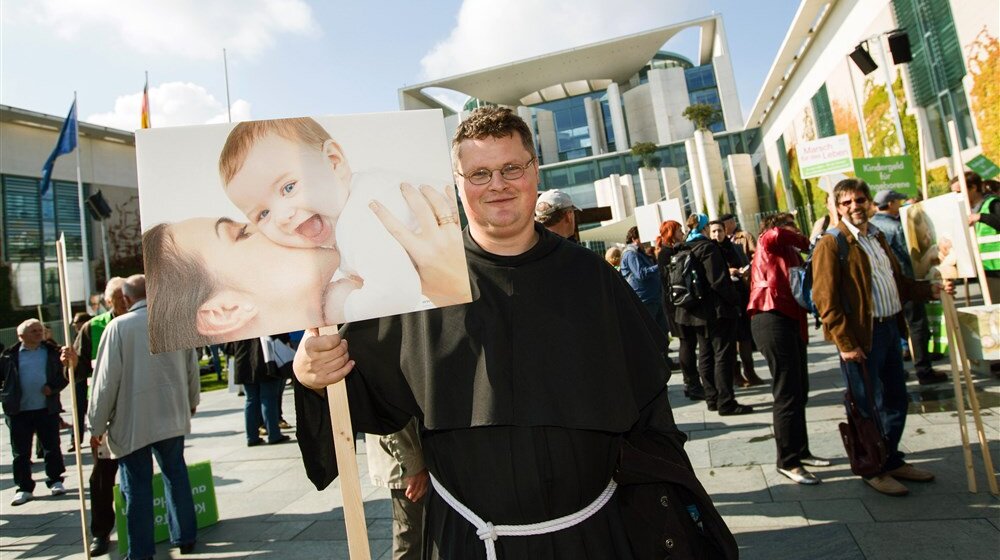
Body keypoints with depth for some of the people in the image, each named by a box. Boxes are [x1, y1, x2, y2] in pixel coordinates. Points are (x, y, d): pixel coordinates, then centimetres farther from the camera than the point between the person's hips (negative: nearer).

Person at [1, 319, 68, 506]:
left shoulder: (52, 352, 4)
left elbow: (64, 375, 5)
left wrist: (53, 388, -11)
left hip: (47, 409, 0)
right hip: (18, 411, 0)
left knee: (52, 447, 7)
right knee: (20, 452, 6)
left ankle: (55, 481, 20)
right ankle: (24, 488, 16)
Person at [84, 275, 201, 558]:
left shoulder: (119, 326, -10)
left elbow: (106, 379, -10)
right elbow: (192, 368, 10)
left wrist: (97, 424, 0)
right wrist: (192, 402, 25)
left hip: (131, 421, -4)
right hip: (172, 416, 4)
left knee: (137, 486, 6)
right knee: (176, 476, 16)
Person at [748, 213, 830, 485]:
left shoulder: (789, 254, 25)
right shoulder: (769, 244, 2)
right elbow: (775, 235, -23)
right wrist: (807, 243, -6)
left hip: (790, 320, 10)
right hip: (772, 319, -10)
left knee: (799, 391, 17)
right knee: (787, 394, -7)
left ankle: (800, 451, 30)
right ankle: (787, 461, 1)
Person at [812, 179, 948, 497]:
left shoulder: (878, 238, 15)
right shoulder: (831, 245, -12)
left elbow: (898, 282, 23)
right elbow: (825, 300, -17)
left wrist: (932, 290, 6)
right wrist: (846, 343, -19)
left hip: (890, 328, 8)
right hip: (861, 335, -8)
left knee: (896, 401, 16)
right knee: (869, 406, 3)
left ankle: (892, 461, 32)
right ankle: (874, 470, 19)